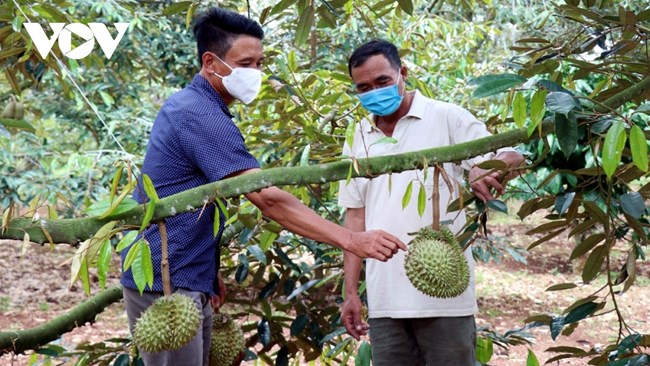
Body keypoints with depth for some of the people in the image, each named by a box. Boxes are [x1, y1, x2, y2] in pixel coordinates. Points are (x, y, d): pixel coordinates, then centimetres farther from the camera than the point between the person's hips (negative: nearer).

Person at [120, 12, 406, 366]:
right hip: (165, 284, -10)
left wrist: (209, 269, 17)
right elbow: (269, 199, -28)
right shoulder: (202, 117, -20)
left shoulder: (184, 104, 12)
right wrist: (352, 241, -31)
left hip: (188, 282, 10)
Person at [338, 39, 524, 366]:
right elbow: (355, 217, 15)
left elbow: (510, 157, -6)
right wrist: (351, 293, 10)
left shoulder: (447, 118, 0)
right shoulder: (357, 140, 13)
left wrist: (488, 169, -30)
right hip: (384, 300, 4)